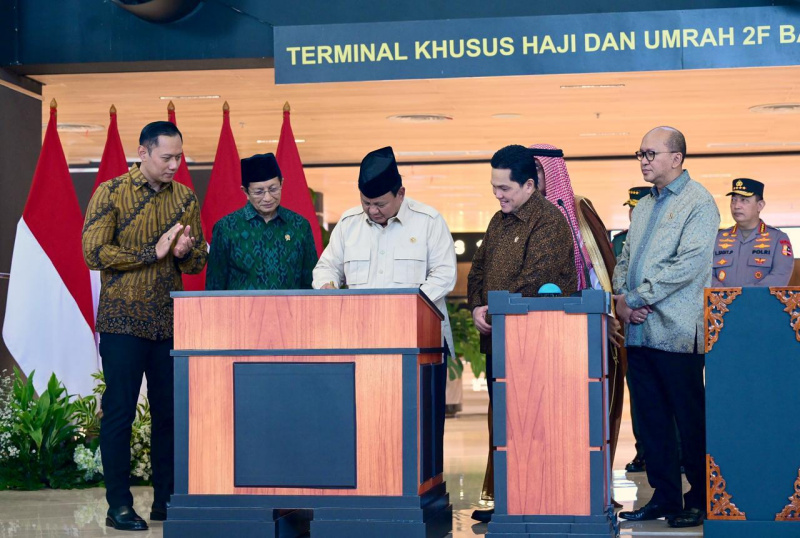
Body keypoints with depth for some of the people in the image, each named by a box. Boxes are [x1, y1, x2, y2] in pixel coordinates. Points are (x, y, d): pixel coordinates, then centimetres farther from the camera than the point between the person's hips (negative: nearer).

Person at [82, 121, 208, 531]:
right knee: (119, 412, -1)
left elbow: (199, 262, 14)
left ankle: (166, 500, 15)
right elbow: (94, 253, -11)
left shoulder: (185, 198, 11)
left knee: (170, 412, 6)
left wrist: (186, 251, -10)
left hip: (170, 322, 4)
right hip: (123, 322, -4)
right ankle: (119, 505, 6)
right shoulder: (111, 193, -3)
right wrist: (153, 253, -13)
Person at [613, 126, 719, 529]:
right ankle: (664, 496, 16)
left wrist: (639, 298, -14)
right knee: (651, 419, 9)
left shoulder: (698, 202, -6)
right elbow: (625, 258, 21)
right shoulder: (643, 207, 19)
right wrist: (622, 296, 0)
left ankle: (700, 500, 7)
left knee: (690, 419, -1)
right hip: (638, 330, 7)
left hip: (677, 331, -7)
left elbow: (689, 264, -16)